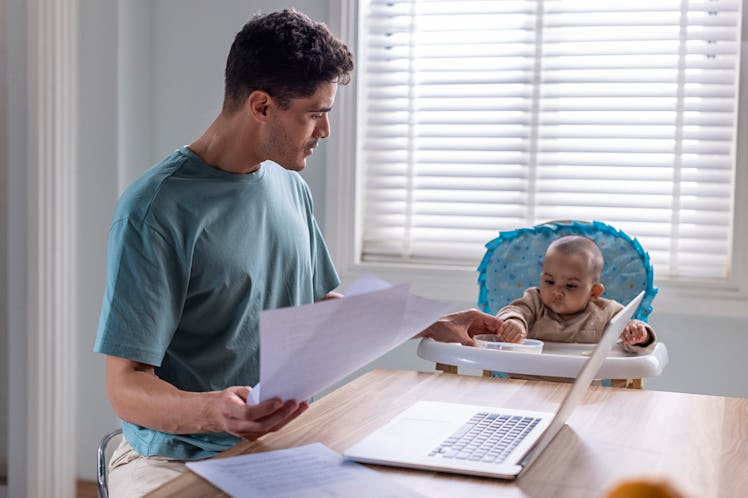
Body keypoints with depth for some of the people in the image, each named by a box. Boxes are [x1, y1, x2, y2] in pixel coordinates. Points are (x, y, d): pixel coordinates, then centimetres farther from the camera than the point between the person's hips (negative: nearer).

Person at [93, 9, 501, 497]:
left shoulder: (291, 187, 10)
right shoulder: (154, 209, -14)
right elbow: (127, 389, -16)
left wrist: (433, 326, 15)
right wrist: (213, 411, -35)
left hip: (278, 448, 6)